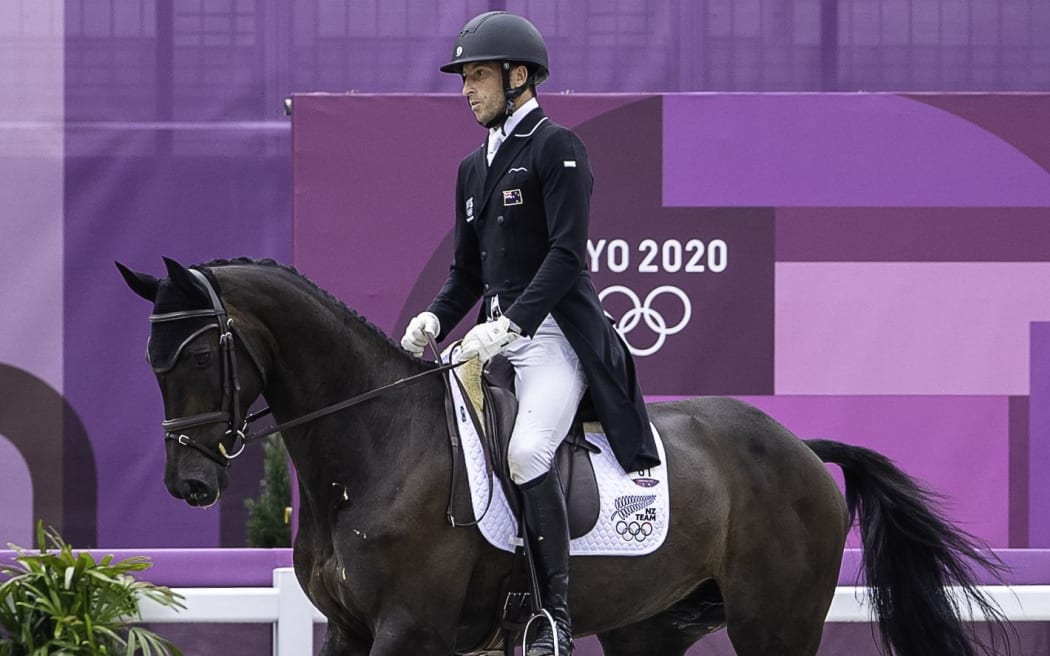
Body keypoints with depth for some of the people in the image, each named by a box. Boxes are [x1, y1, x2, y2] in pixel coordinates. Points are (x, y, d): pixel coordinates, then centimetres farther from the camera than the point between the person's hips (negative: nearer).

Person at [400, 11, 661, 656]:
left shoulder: (557, 148, -5)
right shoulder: (474, 167, 21)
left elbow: (566, 253, -15)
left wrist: (510, 325, -24)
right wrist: (434, 320, 1)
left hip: (553, 332, -9)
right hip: (495, 338, 9)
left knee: (526, 452, -30)